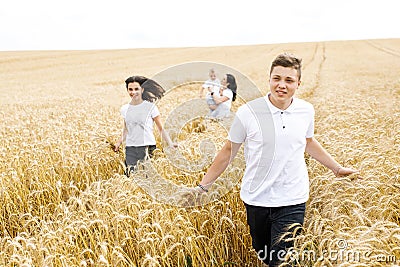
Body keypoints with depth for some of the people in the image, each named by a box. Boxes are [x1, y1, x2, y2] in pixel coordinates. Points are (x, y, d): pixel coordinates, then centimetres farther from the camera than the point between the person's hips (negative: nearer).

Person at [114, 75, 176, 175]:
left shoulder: (150, 107, -2)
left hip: (147, 148, -3)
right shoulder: (124, 109, 11)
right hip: (130, 149, 4)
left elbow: (161, 129, 1)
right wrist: (119, 142, 8)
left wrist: (170, 143, -11)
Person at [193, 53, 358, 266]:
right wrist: (203, 186, 0)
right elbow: (229, 151, 0)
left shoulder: (306, 111, -2)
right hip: (255, 200, 0)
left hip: (292, 201, 1)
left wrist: (337, 169, 26)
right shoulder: (248, 112, -11)